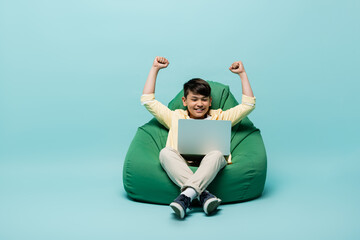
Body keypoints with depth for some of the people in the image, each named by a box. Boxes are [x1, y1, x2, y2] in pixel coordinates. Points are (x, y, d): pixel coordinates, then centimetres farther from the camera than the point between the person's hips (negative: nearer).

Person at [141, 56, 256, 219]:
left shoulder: (219, 117, 30)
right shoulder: (175, 117, 29)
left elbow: (249, 104, 27)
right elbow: (147, 100, 28)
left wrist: (242, 73, 26)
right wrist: (155, 69, 31)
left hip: (209, 168, 0)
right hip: (180, 166, 1)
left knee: (216, 154, -35)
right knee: (166, 152, -33)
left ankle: (187, 195, -51)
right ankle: (203, 194, -46)